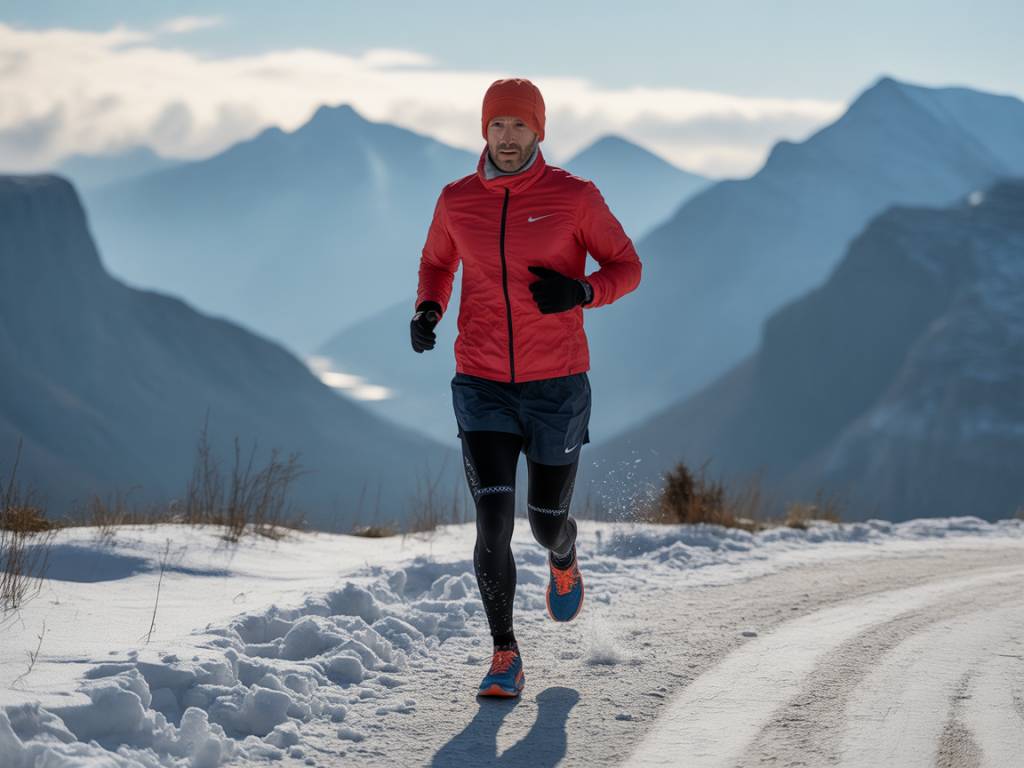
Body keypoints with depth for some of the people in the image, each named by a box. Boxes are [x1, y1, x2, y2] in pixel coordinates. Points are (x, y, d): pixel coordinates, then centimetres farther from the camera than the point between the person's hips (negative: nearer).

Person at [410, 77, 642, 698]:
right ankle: (506, 655, 0)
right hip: (483, 386, 1)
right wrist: (429, 308, -2)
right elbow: (438, 263, 20)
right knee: (494, 520, -13)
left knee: (547, 520, 11)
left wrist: (582, 291, -19)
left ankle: (564, 560, 51)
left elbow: (627, 267, 2)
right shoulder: (457, 201, 2)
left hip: (556, 387, -1)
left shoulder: (575, 196, -6)